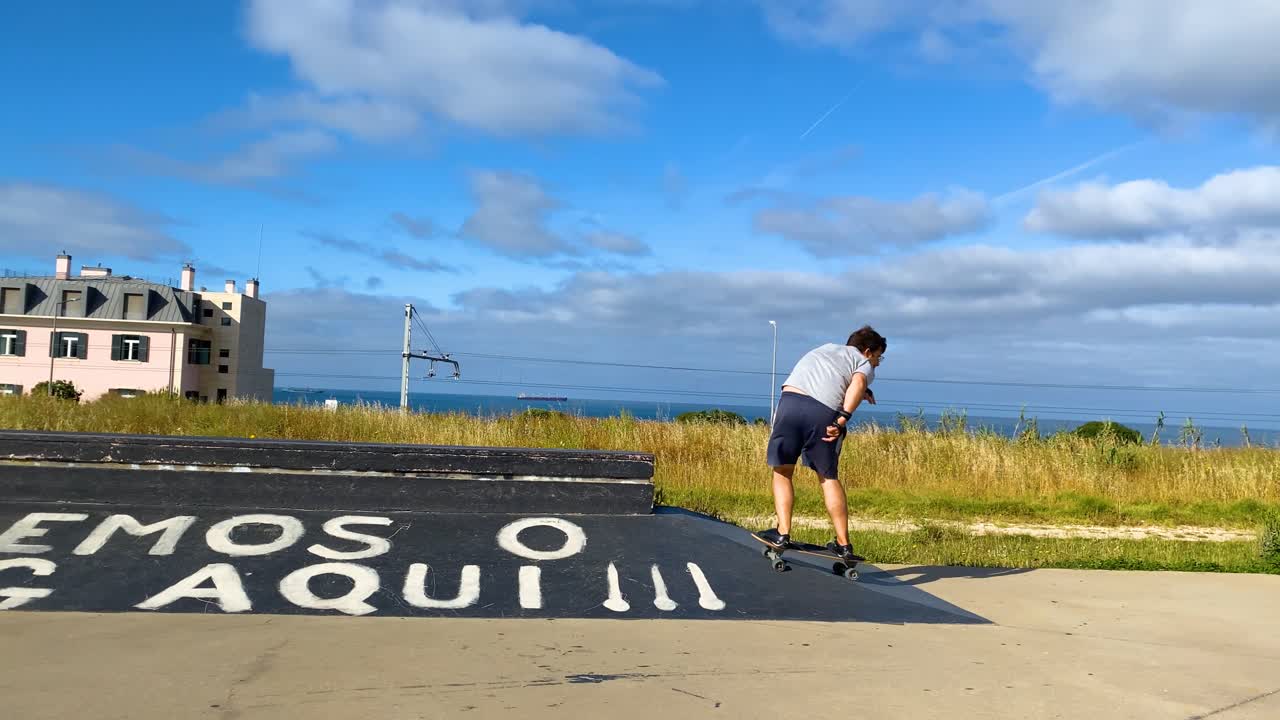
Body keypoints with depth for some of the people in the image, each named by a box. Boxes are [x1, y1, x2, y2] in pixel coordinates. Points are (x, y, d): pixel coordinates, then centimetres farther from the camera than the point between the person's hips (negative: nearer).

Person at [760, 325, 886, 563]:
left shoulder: (826, 347, 36)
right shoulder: (865, 365, 21)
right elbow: (858, 383, 0)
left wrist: (860, 393, 32)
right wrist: (843, 418, -10)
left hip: (791, 400, 2)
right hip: (825, 412, -2)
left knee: (782, 470, 13)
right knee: (829, 477, 12)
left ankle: (782, 534, 5)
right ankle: (843, 545, 17)